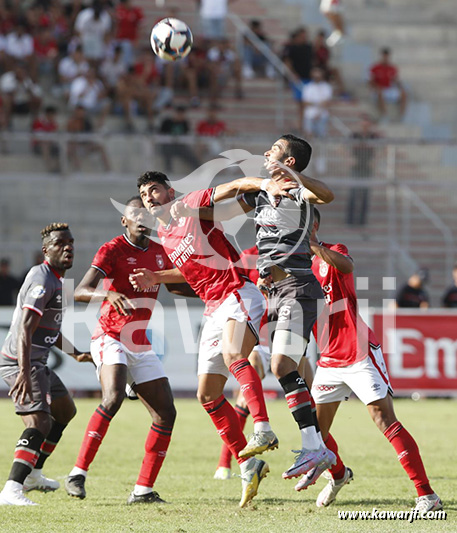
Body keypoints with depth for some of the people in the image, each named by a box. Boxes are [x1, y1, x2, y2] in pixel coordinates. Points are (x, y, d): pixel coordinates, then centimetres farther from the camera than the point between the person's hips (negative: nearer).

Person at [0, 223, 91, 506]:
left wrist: (76, 353, 26)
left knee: (65, 410, 26)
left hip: (37, 362, 11)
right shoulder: (43, 281, -19)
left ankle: (33, 473, 35)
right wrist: (24, 372, -38)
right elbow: (25, 329, -29)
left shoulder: (57, 280, 15)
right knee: (40, 422, -24)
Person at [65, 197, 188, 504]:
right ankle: (78, 474, -27)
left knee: (166, 413, -1)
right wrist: (109, 294, -40)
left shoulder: (159, 253, 12)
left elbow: (177, 285, 30)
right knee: (114, 397, -30)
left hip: (142, 347, 7)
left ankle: (143, 490, 5)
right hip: (111, 338, -7)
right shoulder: (112, 251, -9)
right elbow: (80, 292, -20)